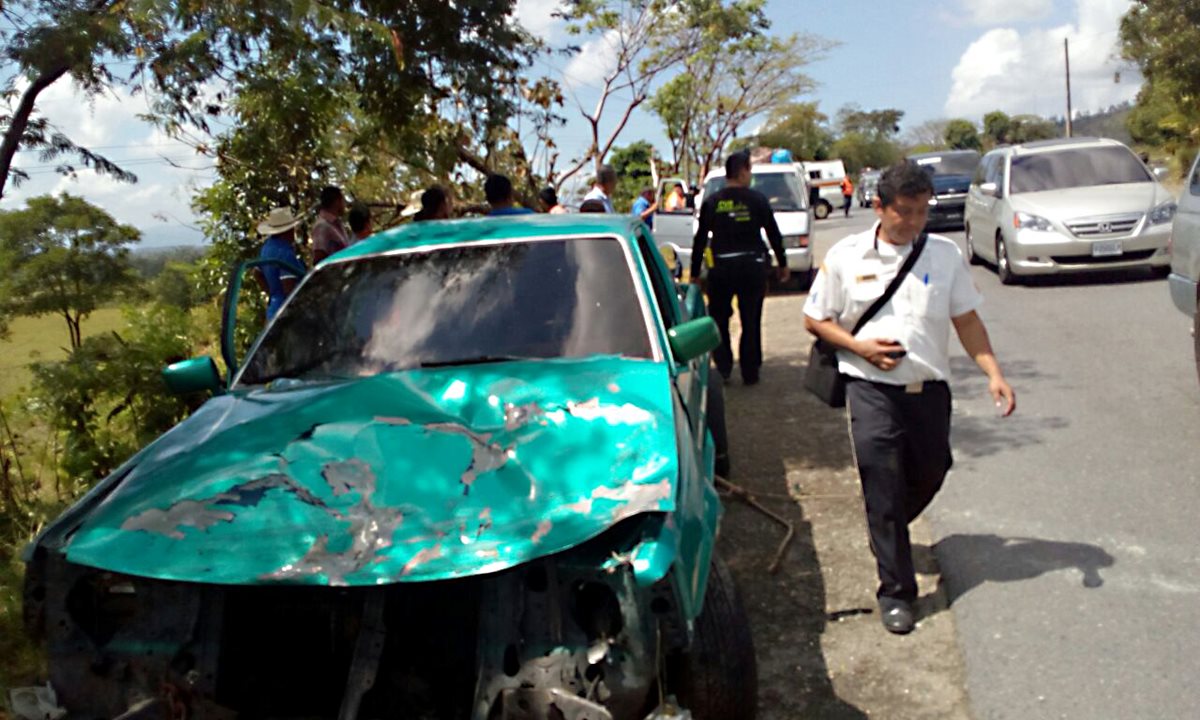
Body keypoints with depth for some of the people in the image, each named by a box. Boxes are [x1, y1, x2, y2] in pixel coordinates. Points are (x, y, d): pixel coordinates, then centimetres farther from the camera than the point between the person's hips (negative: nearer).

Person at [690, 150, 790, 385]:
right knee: (751, 321, 10)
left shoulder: (711, 201, 0)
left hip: (722, 268, 0)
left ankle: (723, 367, 7)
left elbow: (700, 239, 2)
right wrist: (783, 264, 15)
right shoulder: (757, 199, -3)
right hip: (752, 266, 0)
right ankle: (750, 372, 14)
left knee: (719, 318, 15)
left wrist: (695, 273, 10)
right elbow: (774, 234, 3)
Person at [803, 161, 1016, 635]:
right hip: (871, 388, -3)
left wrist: (994, 373, -6)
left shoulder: (945, 254, 4)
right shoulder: (846, 256, -1)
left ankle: (886, 535, 45)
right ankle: (895, 592, 8)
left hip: (929, 387, 3)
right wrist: (859, 346, -12)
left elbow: (966, 320, 6)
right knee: (883, 486, -4)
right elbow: (814, 319, 4)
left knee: (930, 472, 13)